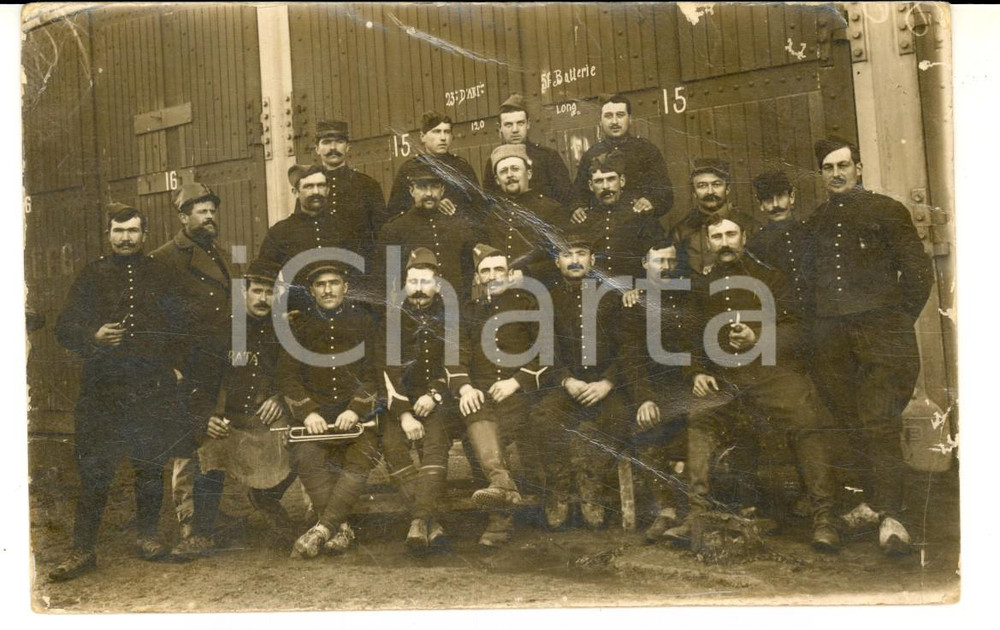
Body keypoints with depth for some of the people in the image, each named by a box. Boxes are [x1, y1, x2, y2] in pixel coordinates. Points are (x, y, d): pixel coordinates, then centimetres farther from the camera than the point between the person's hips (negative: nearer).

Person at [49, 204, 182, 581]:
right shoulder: (92, 276, 9)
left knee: (151, 465, 8)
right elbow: (64, 329, 6)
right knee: (94, 469, 0)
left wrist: (177, 365, 2)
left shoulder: (160, 274, 11)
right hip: (103, 389, 0)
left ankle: (147, 535, 24)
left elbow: (180, 325, 14)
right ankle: (83, 549, 9)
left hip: (154, 387, 1)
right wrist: (93, 336, -14)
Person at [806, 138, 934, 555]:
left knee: (879, 422, -11)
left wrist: (899, 319, 2)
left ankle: (890, 516, -5)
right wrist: (817, 323, 11)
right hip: (830, 334, 4)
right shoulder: (815, 222, 19)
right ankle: (873, 502, 17)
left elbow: (918, 272, 5)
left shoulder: (886, 210, 7)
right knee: (854, 423, 6)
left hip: (880, 330, -4)